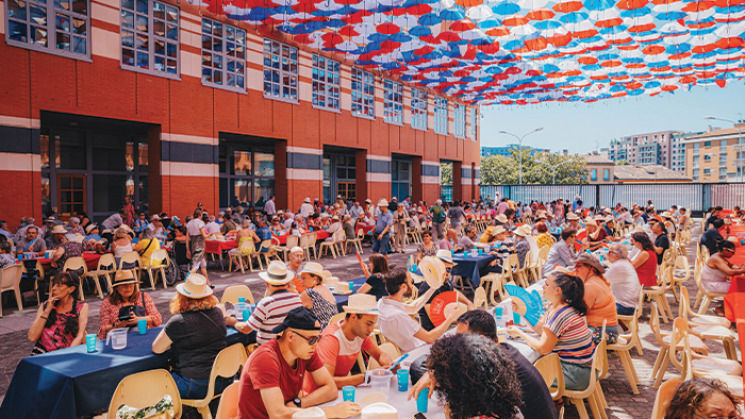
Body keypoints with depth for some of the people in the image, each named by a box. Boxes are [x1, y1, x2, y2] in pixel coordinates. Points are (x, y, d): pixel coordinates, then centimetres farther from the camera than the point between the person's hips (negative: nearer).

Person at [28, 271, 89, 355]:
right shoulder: (45, 306, 13)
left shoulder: (82, 307, 7)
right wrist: (47, 311, -2)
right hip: (42, 353, 3)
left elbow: (80, 336, -3)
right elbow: (32, 337, 3)